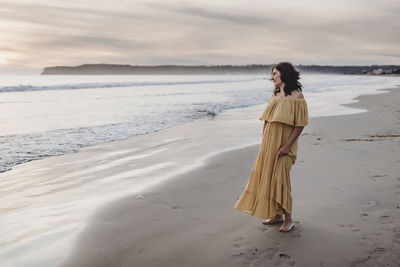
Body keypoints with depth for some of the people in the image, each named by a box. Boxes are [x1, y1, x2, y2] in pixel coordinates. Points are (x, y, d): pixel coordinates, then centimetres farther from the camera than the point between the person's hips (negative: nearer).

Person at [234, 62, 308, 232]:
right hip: (268, 144, 7)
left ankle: (288, 219, 9)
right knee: (267, 178, 9)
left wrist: (287, 146, -17)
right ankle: (277, 215, 23)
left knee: (280, 179, -5)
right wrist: (264, 140, 5)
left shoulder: (297, 96, -9)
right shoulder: (274, 95, 12)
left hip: (283, 145, -7)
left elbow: (300, 124, -13)